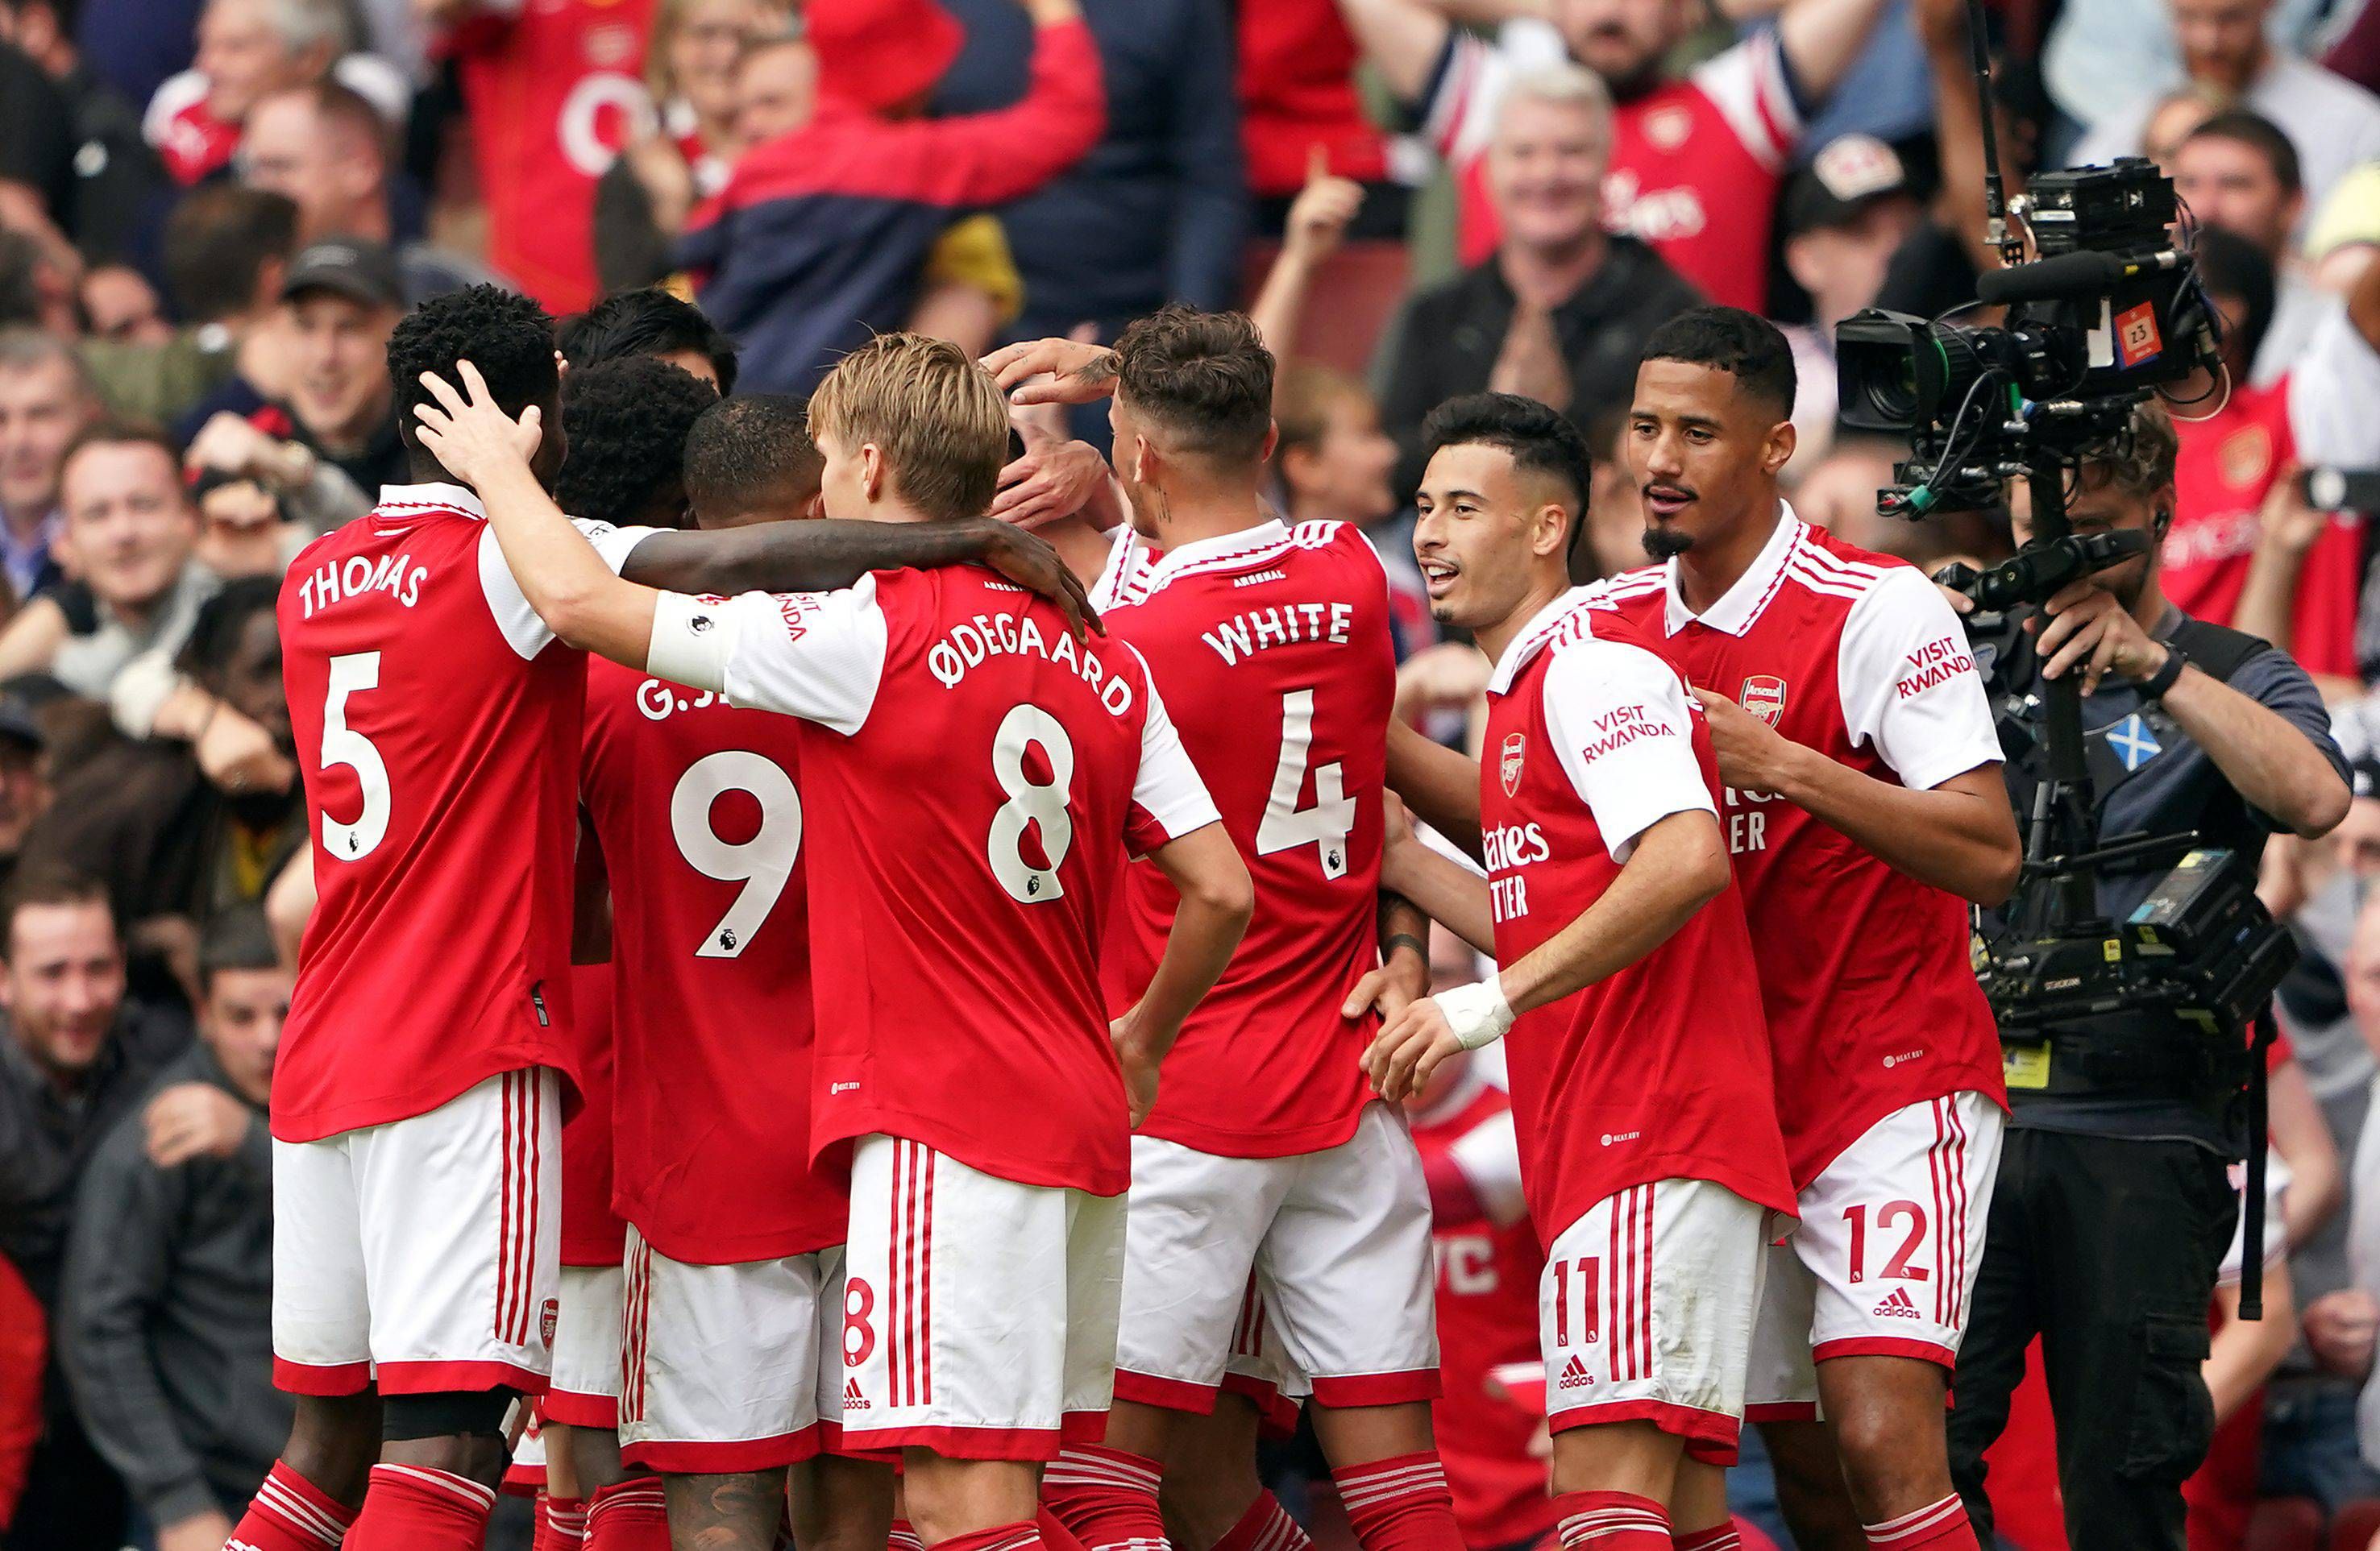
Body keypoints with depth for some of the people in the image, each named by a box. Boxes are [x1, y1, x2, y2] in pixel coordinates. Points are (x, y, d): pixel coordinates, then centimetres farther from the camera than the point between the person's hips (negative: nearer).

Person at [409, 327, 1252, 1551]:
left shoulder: (869, 635, -11)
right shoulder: (1103, 667, 10)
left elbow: (583, 602, -10)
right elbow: (1221, 891, 8)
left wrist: (499, 466, 8)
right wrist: (1145, 1039, 26)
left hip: (940, 1126, -8)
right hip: (1078, 1119, 8)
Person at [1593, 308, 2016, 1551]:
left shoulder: (1879, 611, -13)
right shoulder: (1616, 621, 7)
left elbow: (1987, 856, -20)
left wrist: (1786, 765, -26)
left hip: (1896, 1080, -7)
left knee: (1881, 1444, -20)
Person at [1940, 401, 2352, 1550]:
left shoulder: (2234, 681, 7)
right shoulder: (1987, 675, 16)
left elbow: (2314, 797, -13)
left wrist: (2152, 665, -18)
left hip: (2140, 1146, -2)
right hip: (1972, 1122, 2)